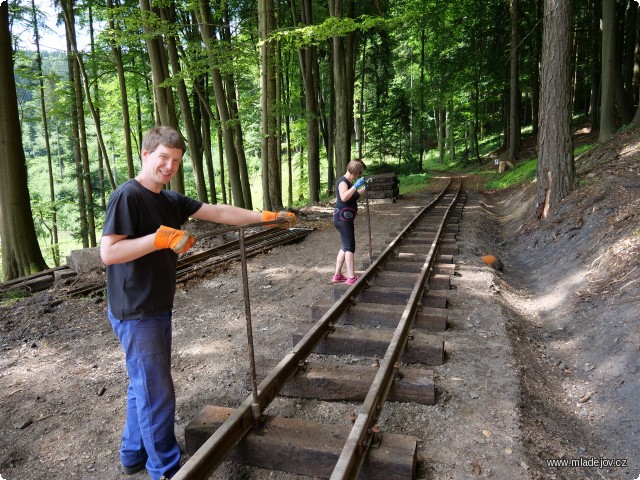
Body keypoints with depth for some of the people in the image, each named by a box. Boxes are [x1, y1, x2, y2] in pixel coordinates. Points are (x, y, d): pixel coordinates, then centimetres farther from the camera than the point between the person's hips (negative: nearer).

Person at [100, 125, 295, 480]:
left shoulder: (170, 201, 8)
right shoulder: (127, 196, -16)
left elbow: (219, 213, 6)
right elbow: (108, 253, -23)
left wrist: (265, 217, 1)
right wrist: (162, 237, -28)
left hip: (159, 310, 8)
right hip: (135, 315, -8)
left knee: (144, 386, 20)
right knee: (157, 394, 1)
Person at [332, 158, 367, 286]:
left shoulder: (349, 182, 17)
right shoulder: (343, 181, -14)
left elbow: (354, 197, 31)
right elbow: (344, 197, -31)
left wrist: (364, 187, 19)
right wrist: (355, 185, -30)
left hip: (345, 219, 10)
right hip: (343, 218, -10)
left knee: (345, 247, 13)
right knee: (350, 246, -10)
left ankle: (337, 275, 18)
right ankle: (351, 277, -10)